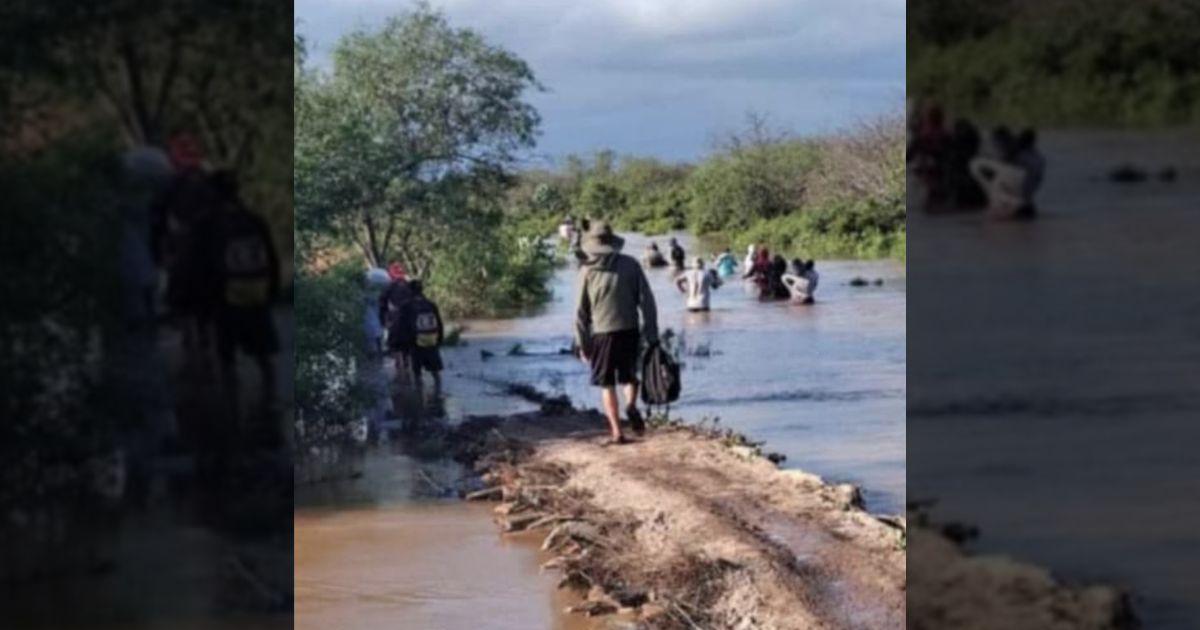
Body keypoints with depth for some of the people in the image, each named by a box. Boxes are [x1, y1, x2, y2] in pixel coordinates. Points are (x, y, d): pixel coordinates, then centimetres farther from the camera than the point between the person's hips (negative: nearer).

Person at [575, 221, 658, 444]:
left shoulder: (588, 272, -3)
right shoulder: (630, 265, -2)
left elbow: (581, 311, -1)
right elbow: (647, 301, -3)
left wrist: (582, 343, 7)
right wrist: (652, 336, 2)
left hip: (601, 334, -1)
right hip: (629, 331, 1)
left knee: (607, 385, 10)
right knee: (629, 376, 19)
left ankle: (616, 432, 4)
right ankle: (631, 405, -11)